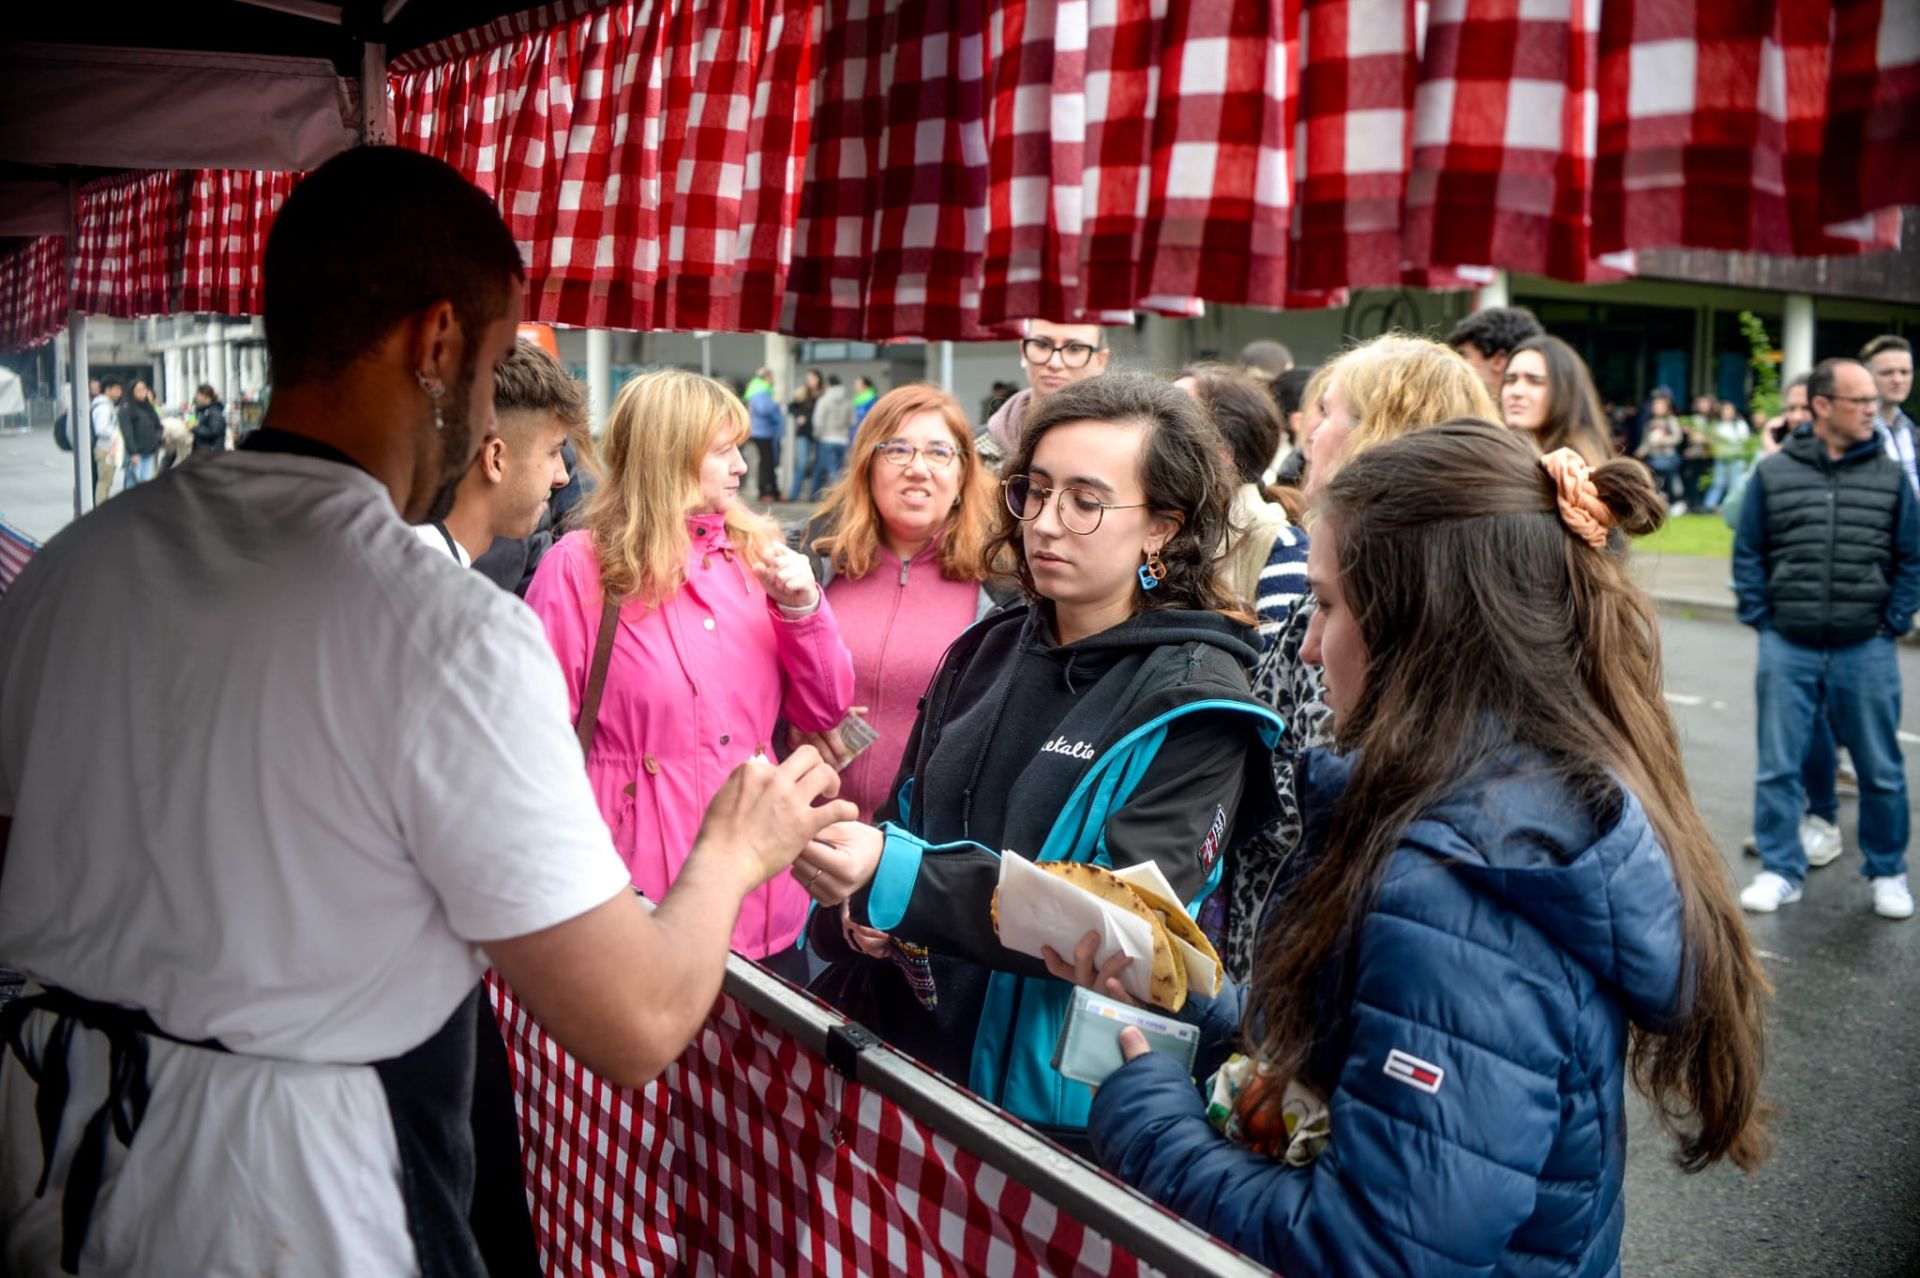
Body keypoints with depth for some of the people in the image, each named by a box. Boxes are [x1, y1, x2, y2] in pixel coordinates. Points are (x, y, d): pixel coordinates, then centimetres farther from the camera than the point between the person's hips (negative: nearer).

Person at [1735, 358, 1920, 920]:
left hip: (1866, 651, 1)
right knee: (1778, 768, 5)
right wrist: (1761, 619, -2)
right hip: (1788, 648, 0)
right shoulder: (1773, 473, 1)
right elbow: (1747, 554, 5)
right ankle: (1780, 871, 17)